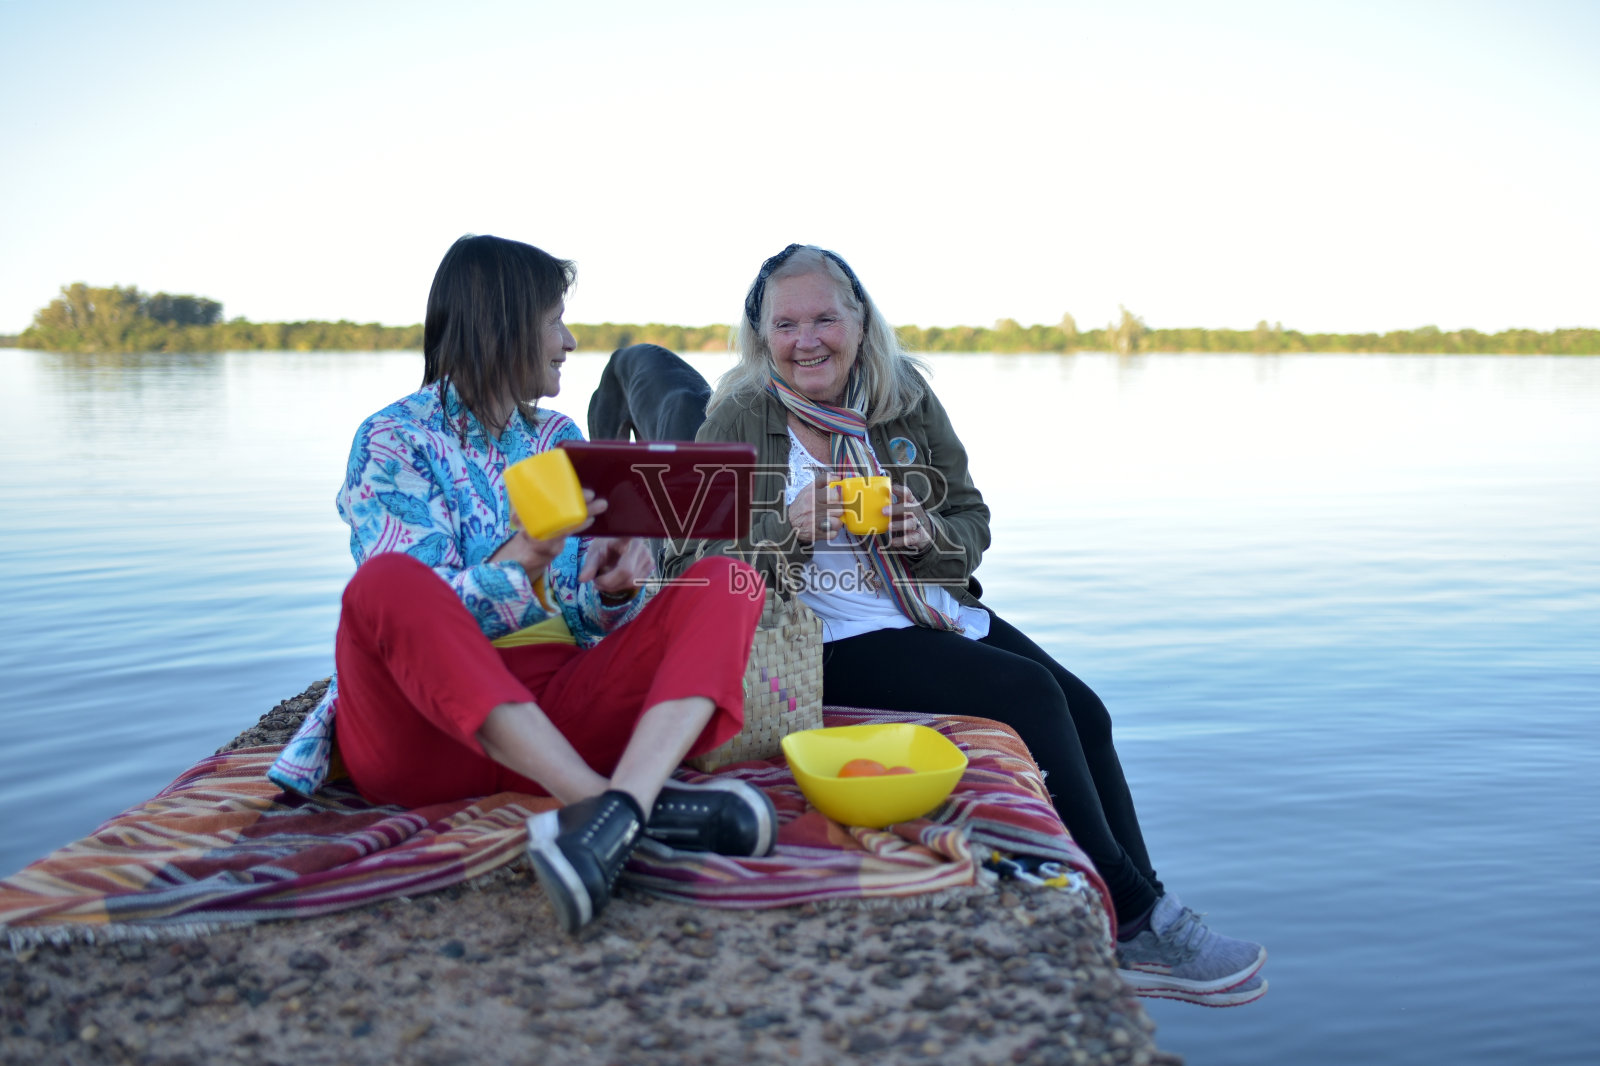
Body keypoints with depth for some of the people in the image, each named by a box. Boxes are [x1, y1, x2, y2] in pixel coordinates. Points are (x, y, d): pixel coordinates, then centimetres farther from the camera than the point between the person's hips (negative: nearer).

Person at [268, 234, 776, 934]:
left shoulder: (558, 439, 20)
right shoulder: (394, 441, 4)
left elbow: (590, 619, 14)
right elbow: (414, 615, -9)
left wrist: (615, 587, -10)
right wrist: (520, 561, -27)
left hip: (556, 715, 5)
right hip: (425, 724, -4)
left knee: (726, 580, -15)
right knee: (386, 583, -35)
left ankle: (616, 810, -42)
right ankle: (641, 806, -41)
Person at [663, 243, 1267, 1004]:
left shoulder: (906, 399, 7)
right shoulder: (739, 421, -4)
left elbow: (972, 523, 11)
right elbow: (697, 569, -8)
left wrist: (927, 533, -12)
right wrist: (790, 527, -23)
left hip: (941, 613, 6)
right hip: (835, 645, -5)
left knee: (1083, 711, -14)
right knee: (1028, 695, -23)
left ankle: (1139, 922, 1)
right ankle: (1134, 919, -10)